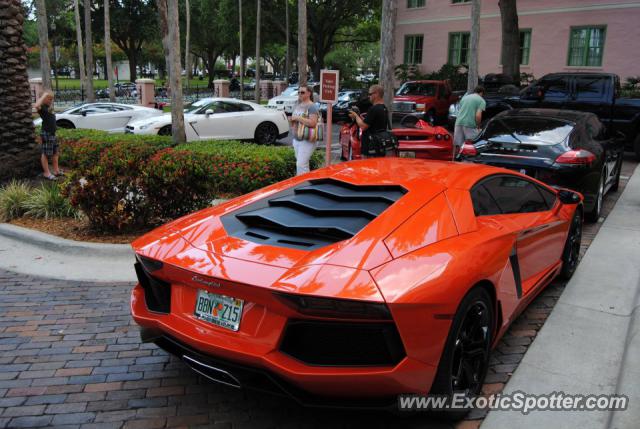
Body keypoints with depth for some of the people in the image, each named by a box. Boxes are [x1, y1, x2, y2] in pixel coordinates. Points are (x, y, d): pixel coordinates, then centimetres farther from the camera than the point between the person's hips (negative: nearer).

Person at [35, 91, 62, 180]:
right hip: (46, 133, -9)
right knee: (45, 154, -2)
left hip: (52, 133, 9)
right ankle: (46, 173, 3)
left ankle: (56, 170, 26)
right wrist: (43, 96, -30)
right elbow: (37, 106, -38)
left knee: (55, 152, 16)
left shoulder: (49, 106, 10)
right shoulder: (42, 107, -15)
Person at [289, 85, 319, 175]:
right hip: (296, 139, 9)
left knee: (301, 164, -14)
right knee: (300, 164, 12)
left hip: (307, 140, -8)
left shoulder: (312, 106, -10)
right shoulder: (297, 105, 15)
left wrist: (298, 118, -19)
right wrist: (291, 120, 3)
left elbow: (313, 123, -23)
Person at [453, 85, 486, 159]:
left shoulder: (464, 97, 21)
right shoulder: (481, 100, 4)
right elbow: (478, 116, -8)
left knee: (456, 145, 11)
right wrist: (478, 127, 3)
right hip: (470, 125, -5)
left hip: (459, 123, 5)